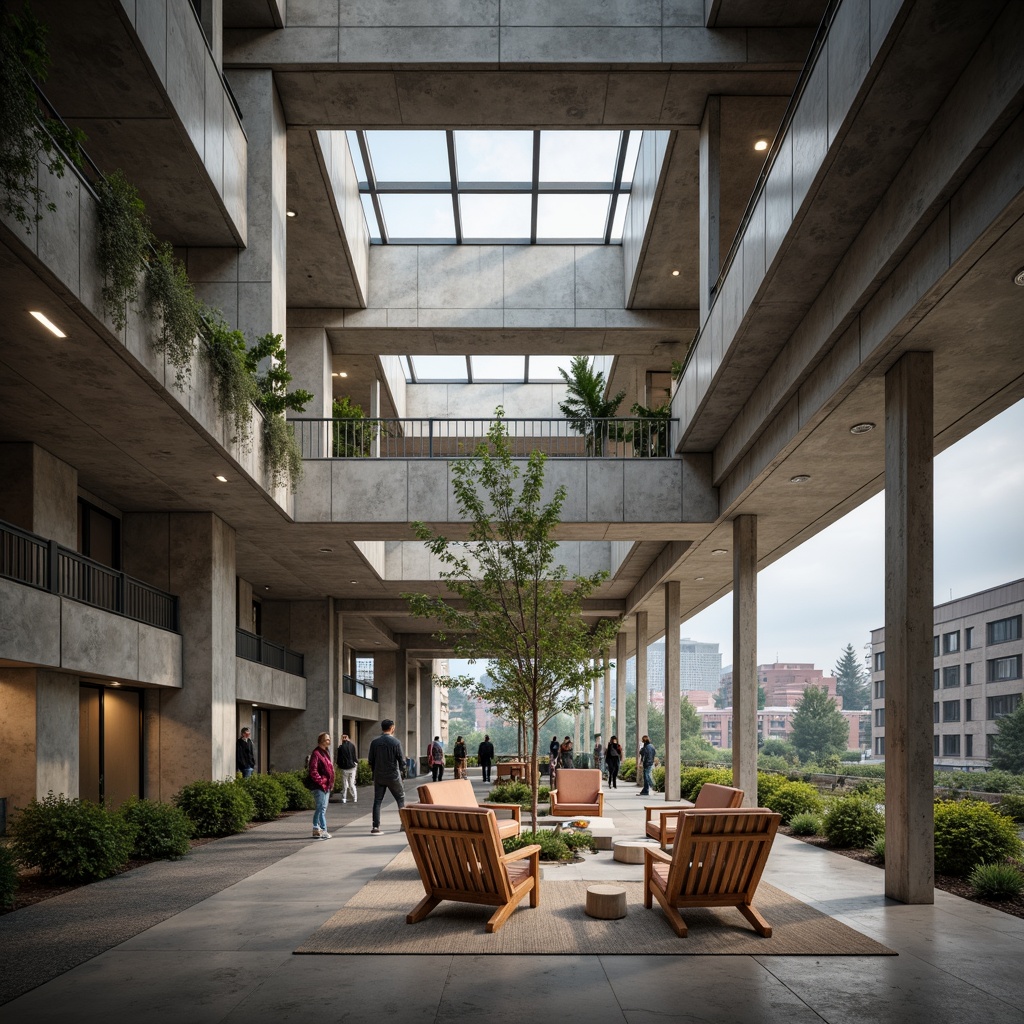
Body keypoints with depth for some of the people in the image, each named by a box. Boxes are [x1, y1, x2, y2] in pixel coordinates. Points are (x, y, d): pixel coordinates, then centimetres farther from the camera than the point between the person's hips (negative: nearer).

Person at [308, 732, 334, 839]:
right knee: (322, 808, -9)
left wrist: (331, 783, 16)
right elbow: (313, 771, -19)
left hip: (326, 785, 9)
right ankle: (323, 830, -6)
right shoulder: (316, 753, -13)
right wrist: (321, 782, -18)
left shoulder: (326, 752, 16)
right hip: (320, 786, -9)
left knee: (320, 808, 12)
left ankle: (316, 829, 17)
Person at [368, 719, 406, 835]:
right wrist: (400, 768, 13)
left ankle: (376, 827, -2)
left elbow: (370, 760, 3)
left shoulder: (375, 742, -1)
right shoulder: (395, 742, -10)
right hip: (393, 776, -3)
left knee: (377, 801, 5)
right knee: (401, 799, 14)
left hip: (379, 777, 3)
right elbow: (402, 761, -8)